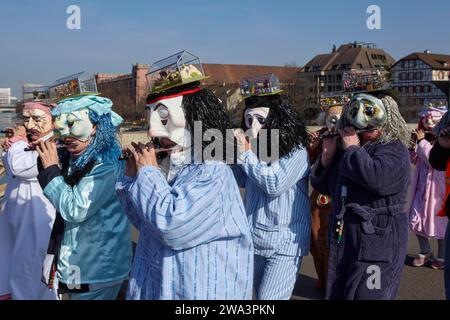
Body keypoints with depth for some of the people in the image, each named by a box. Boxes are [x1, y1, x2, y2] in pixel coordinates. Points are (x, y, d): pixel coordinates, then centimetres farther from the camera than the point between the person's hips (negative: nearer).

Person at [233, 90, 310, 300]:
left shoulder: (296, 151, -13)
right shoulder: (256, 149, 5)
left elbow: (274, 184, -22)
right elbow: (242, 181, 14)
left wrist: (246, 154, -16)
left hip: (284, 244, -7)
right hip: (255, 241, 7)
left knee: (269, 297, -8)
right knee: (261, 295, 19)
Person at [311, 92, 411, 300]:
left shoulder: (394, 150, -9)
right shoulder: (345, 149, 11)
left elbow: (376, 178, -31)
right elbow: (323, 186, 16)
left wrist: (352, 148, -17)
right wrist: (327, 156, -1)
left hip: (378, 246, -7)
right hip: (343, 242, 7)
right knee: (337, 294, 16)